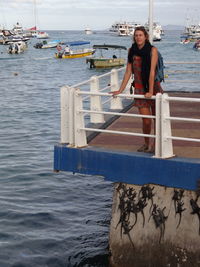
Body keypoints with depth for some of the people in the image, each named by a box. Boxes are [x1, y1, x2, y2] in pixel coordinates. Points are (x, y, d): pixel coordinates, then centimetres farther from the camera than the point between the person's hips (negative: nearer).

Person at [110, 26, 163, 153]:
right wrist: (120, 90, 3)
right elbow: (128, 72, 6)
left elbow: (152, 71, -14)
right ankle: (147, 143, 20)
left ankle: (155, 143, 21)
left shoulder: (152, 50, -7)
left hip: (154, 87, -2)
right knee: (146, 120, -2)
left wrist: (150, 91, -19)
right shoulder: (132, 51, 4)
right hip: (139, 88, 2)